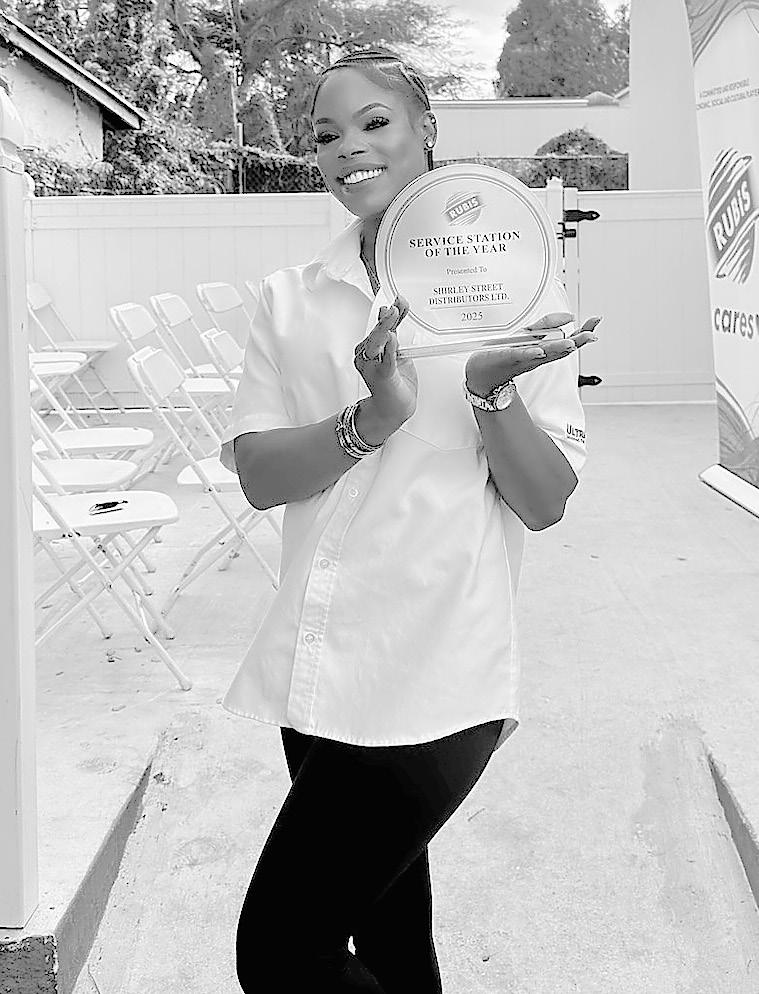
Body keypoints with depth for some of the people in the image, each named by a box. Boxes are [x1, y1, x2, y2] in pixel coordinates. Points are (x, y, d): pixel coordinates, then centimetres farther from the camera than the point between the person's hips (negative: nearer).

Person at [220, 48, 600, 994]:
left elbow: (545, 502, -6)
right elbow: (258, 474, -3)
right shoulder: (290, 297, 8)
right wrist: (370, 420, -20)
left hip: (432, 680, -5)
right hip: (320, 675, 5)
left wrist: (492, 390, -23)